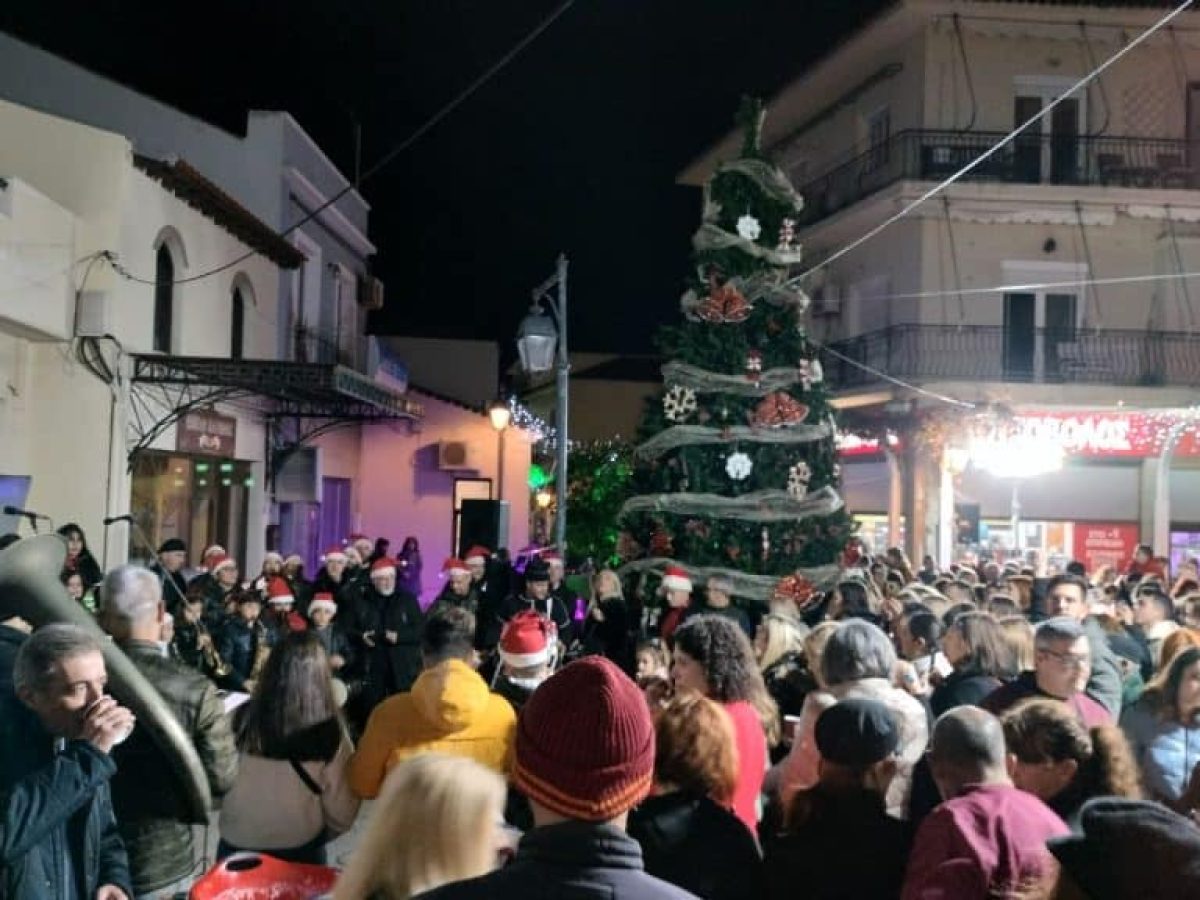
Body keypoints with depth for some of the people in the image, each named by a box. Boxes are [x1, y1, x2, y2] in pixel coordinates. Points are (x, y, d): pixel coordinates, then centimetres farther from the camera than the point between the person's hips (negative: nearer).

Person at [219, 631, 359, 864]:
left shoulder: (244, 717, -15)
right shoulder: (330, 731, -19)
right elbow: (341, 807, -9)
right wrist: (328, 830, 12)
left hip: (236, 841, 2)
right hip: (300, 846, -1)